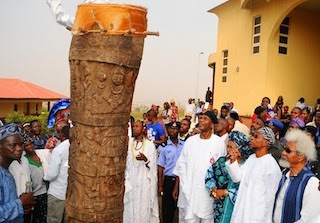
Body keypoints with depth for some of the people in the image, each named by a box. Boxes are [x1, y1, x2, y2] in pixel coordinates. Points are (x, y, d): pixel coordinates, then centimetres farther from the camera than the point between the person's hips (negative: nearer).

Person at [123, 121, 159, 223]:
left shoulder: (150, 145, -3)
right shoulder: (128, 142, 3)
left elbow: (153, 166, -2)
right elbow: (126, 162, 5)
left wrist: (145, 159, -21)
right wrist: (126, 181, -2)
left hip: (144, 183, -2)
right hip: (131, 182, 2)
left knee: (144, 209, 2)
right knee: (130, 209, 6)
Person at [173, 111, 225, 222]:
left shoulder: (219, 143, -4)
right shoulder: (190, 141, 4)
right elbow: (181, 164, 8)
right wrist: (180, 185, 6)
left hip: (209, 190, -2)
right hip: (189, 189, 2)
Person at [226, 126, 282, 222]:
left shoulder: (271, 165, -19)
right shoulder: (251, 158, 4)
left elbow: (269, 197, -15)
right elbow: (237, 177, 8)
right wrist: (232, 161, -7)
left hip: (257, 215, -7)